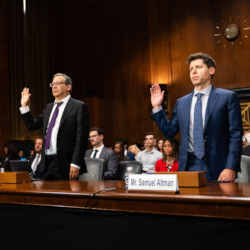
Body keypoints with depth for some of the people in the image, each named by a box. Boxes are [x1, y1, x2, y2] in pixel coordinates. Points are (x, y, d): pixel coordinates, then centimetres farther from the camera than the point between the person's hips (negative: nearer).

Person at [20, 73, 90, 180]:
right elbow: (33, 126, 22)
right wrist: (24, 106, 13)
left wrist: (75, 163, -18)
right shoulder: (49, 107, 18)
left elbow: (81, 137, -12)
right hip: (46, 164, 6)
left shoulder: (79, 107, -5)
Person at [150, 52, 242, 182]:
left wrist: (231, 168, -14)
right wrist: (157, 107, 7)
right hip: (188, 167, 3)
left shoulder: (227, 97, 0)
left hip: (216, 170, -3)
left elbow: (235, 135, -5)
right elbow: (169, 131, 15)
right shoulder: (181, 102, 13)